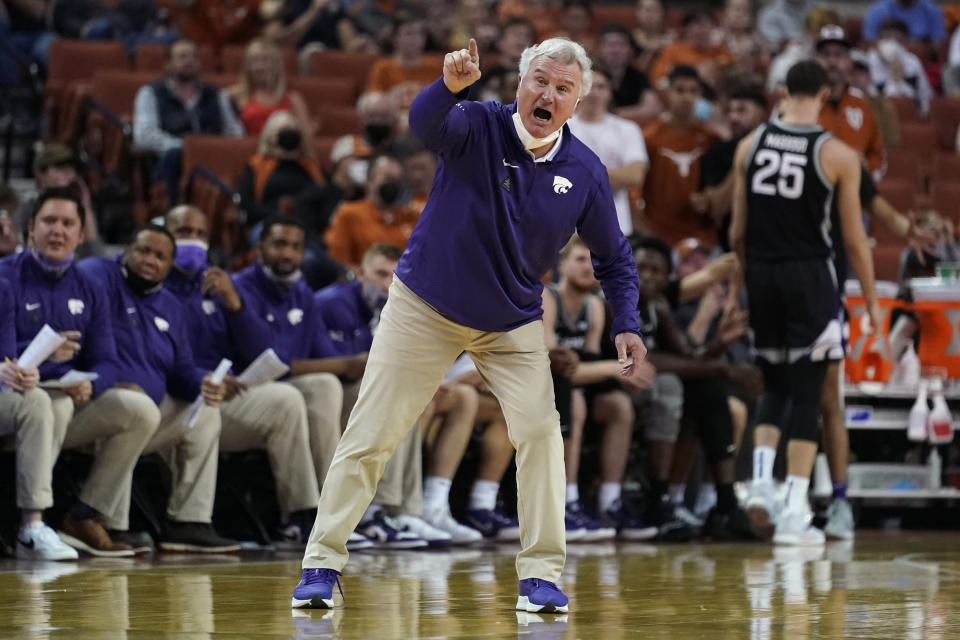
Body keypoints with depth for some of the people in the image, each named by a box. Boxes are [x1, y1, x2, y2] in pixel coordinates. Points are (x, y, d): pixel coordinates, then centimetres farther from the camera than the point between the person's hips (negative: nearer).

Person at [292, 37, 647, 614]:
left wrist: (626, 324, -9)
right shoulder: (477, 127, -16)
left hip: (513, 323, 2)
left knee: (540, 429, -15)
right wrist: (451, 86, -60)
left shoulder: (585, 172, -9)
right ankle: (322, 565, 9)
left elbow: (614, 257, 4)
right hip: (425, 308, -2)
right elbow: (424, 126, -39)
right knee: (370, 436, -1)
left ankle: (541, 575, -5)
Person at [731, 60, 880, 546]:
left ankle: (760, 478, 0)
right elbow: (854, 239, -3)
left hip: (762, 274, 3)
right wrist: (871, 300, 6)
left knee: (775, 384, 20)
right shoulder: (838, 155, -6)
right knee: (806, 392, 2)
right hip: (810, 274, -3)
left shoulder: (749, 146, 4)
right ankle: (794, 514, 0)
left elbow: (738, 232, 7)